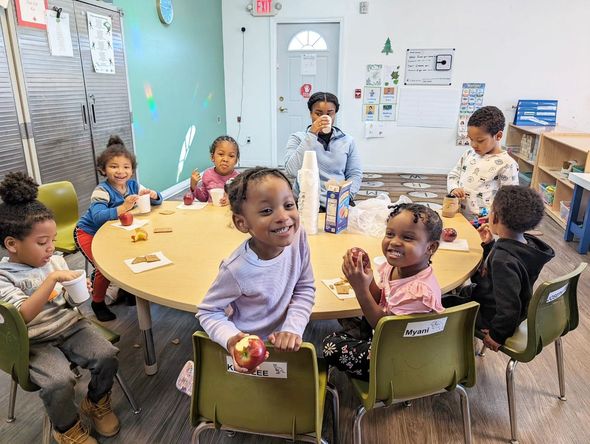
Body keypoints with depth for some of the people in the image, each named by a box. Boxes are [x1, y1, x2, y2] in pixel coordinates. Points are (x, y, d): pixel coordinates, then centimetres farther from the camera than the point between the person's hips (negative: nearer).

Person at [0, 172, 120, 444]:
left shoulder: (56, 261, 3)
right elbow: (24, 315, -29)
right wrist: (52, 278, -32)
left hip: (70, 325, 4)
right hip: (36, 343, -4)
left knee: (107, 356, -17)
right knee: (59, 381, -27)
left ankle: (96, 403, 16)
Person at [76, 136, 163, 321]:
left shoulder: (133, 185, -9)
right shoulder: (102, 191, -26)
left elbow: (157, 200, -2)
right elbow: (97, 217, -41)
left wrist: (151, 195, -25)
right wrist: (123, 207, -53)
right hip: (88, 233, -6)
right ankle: (97, 303, 8)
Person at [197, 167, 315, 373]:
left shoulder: (298, 237, -20)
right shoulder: (237, 270, -32)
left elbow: (305, 288, -6)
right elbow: (208, 311, -17)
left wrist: (293, 327, -17)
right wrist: (231, 339, -33)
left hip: (284, 341, 5)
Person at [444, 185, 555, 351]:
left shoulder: (504, 259, -37)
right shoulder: (526, 244, -8)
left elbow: (509, 308, -35)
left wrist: (497, 335, -20)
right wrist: (489, 244, 0)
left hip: (488, 316, -9)